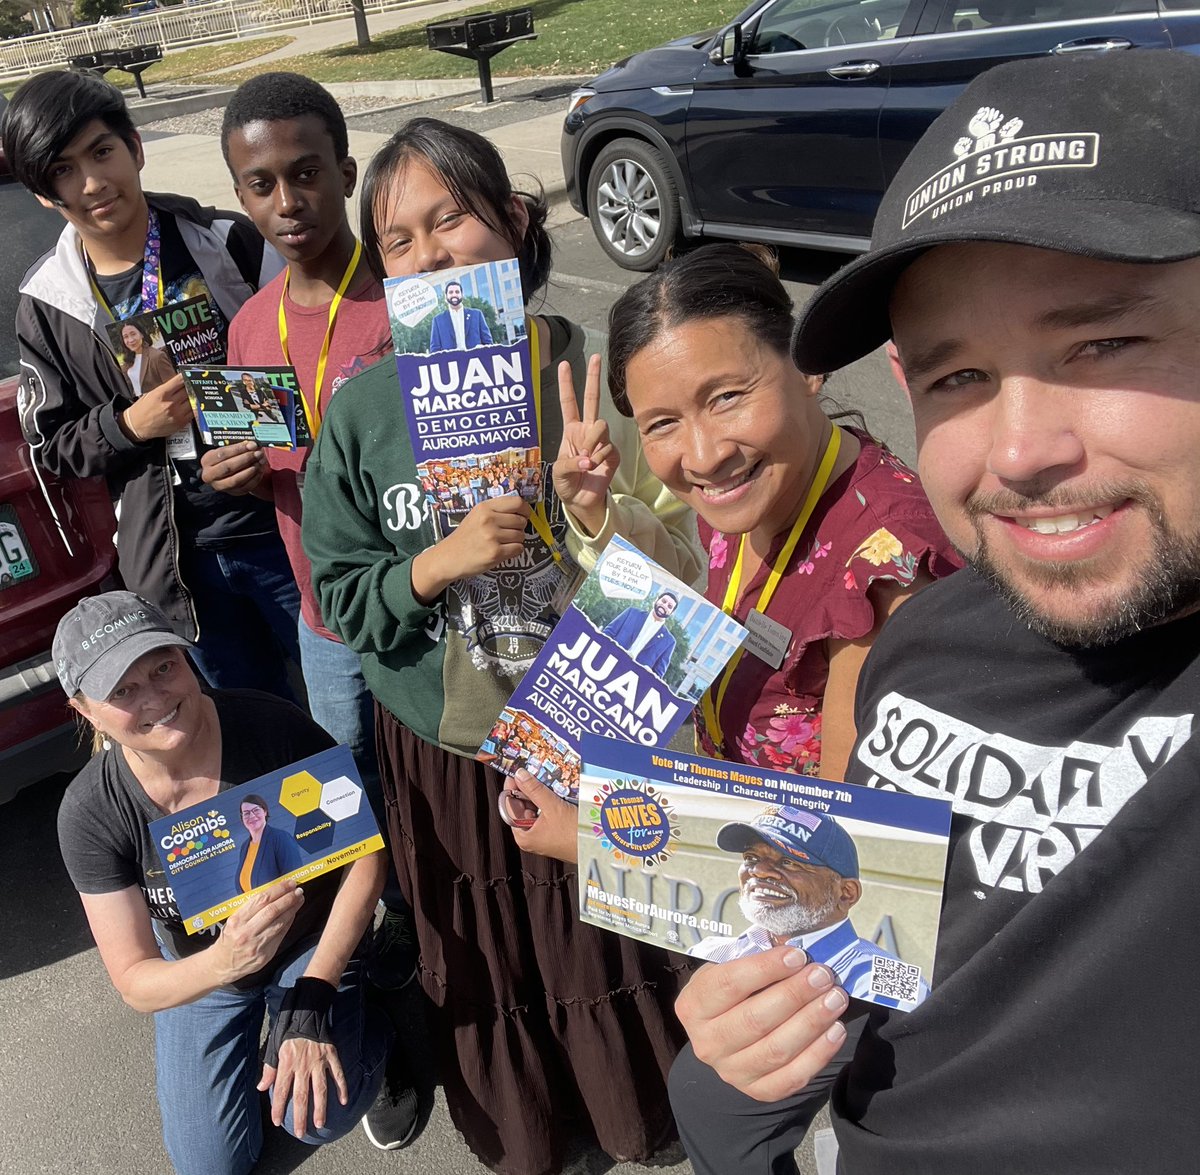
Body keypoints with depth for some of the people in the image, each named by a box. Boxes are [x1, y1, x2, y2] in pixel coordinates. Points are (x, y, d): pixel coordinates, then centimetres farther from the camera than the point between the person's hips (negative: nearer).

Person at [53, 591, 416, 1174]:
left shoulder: (272, 726, -31)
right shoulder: (89, 813, -25)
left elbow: (364, 852, -21)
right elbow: (135, 984, -21)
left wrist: (313, 996, -29)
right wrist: (226, 961, -44)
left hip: (314, 939, -2)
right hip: (200, 968, 2)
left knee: (318, 1117, -21)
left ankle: (368, 1037, 12)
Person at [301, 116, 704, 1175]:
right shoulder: (364, 412, -10)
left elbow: (685, 576, -12)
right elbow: (342, 596, -4)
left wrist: (595, 507, -31)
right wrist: (440, 563, -22)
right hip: (446, 754, 1)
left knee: (618, 942, 20)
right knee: (488, 967, 21)